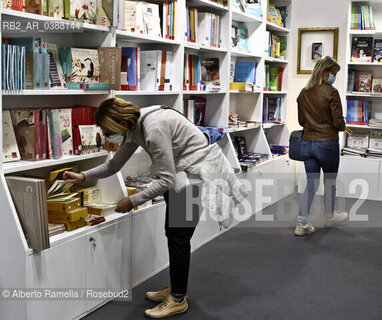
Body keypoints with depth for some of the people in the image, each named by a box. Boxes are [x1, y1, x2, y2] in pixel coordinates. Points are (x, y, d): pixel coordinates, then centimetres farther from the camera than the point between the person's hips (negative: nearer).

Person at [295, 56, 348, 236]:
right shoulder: (330, 92, -13)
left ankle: (302, 223, 5)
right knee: (330, 182, 15)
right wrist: (342, 127, 8)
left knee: (311, 183, 11)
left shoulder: (304, 93, 6)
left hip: (307, 143, 5)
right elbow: (338, 122, -13)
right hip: (327, 143, -5)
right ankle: (330, 216, 34)